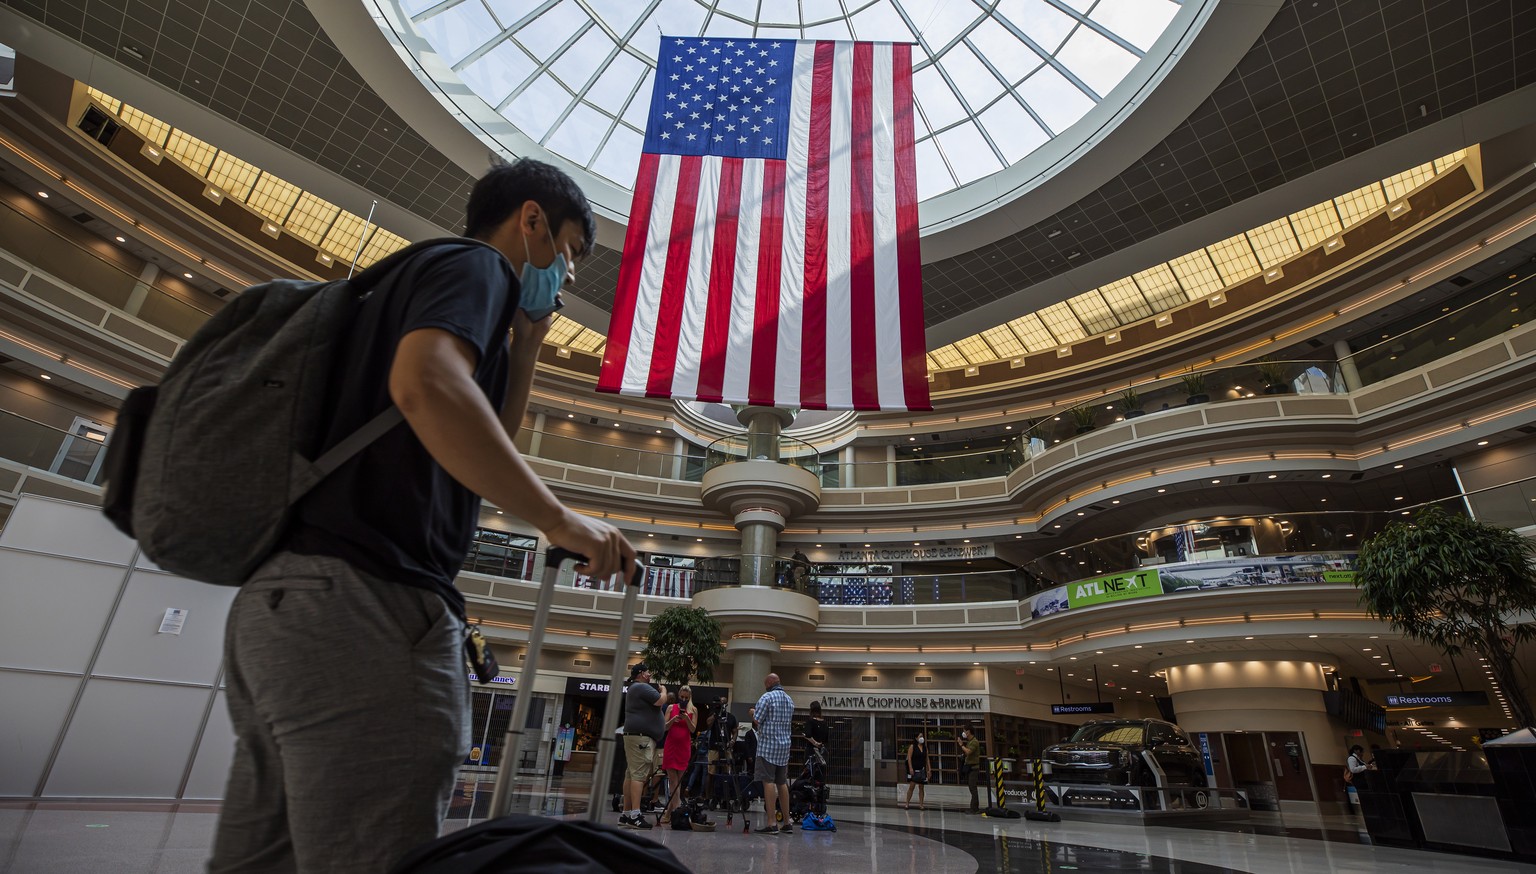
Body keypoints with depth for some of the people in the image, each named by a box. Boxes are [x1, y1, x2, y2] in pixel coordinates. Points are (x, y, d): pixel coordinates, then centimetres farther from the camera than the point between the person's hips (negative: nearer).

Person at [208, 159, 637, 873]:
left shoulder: (420, 275, 29)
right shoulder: (475, 264, 0)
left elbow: (485, 447, 32)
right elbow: (427, 384, -24)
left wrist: (526, 342, 24)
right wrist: (562, 521, -20)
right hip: (366, 598, -10)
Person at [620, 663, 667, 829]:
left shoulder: (633, 688, 24)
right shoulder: (642, 687, -10)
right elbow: (661, 701, -16)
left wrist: (657, 690, 20)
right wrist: (663, 690, 3)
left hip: (636, 736, 11)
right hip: (641, 736, -11)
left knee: (631, 774, 9)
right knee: (639, 774, -14)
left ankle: (626, 814, 11)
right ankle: (635, 815, -18)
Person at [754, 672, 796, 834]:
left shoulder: (767, 697, -9)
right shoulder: (790, 700, 14)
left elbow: (757, 720, -10)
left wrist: (753, 713, 11)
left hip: (768, 745, -7)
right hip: (785, 745, 7)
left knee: (768, 781, -6)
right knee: (782, 783, 12)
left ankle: (771, 824, -9)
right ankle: (787, 823, 15)